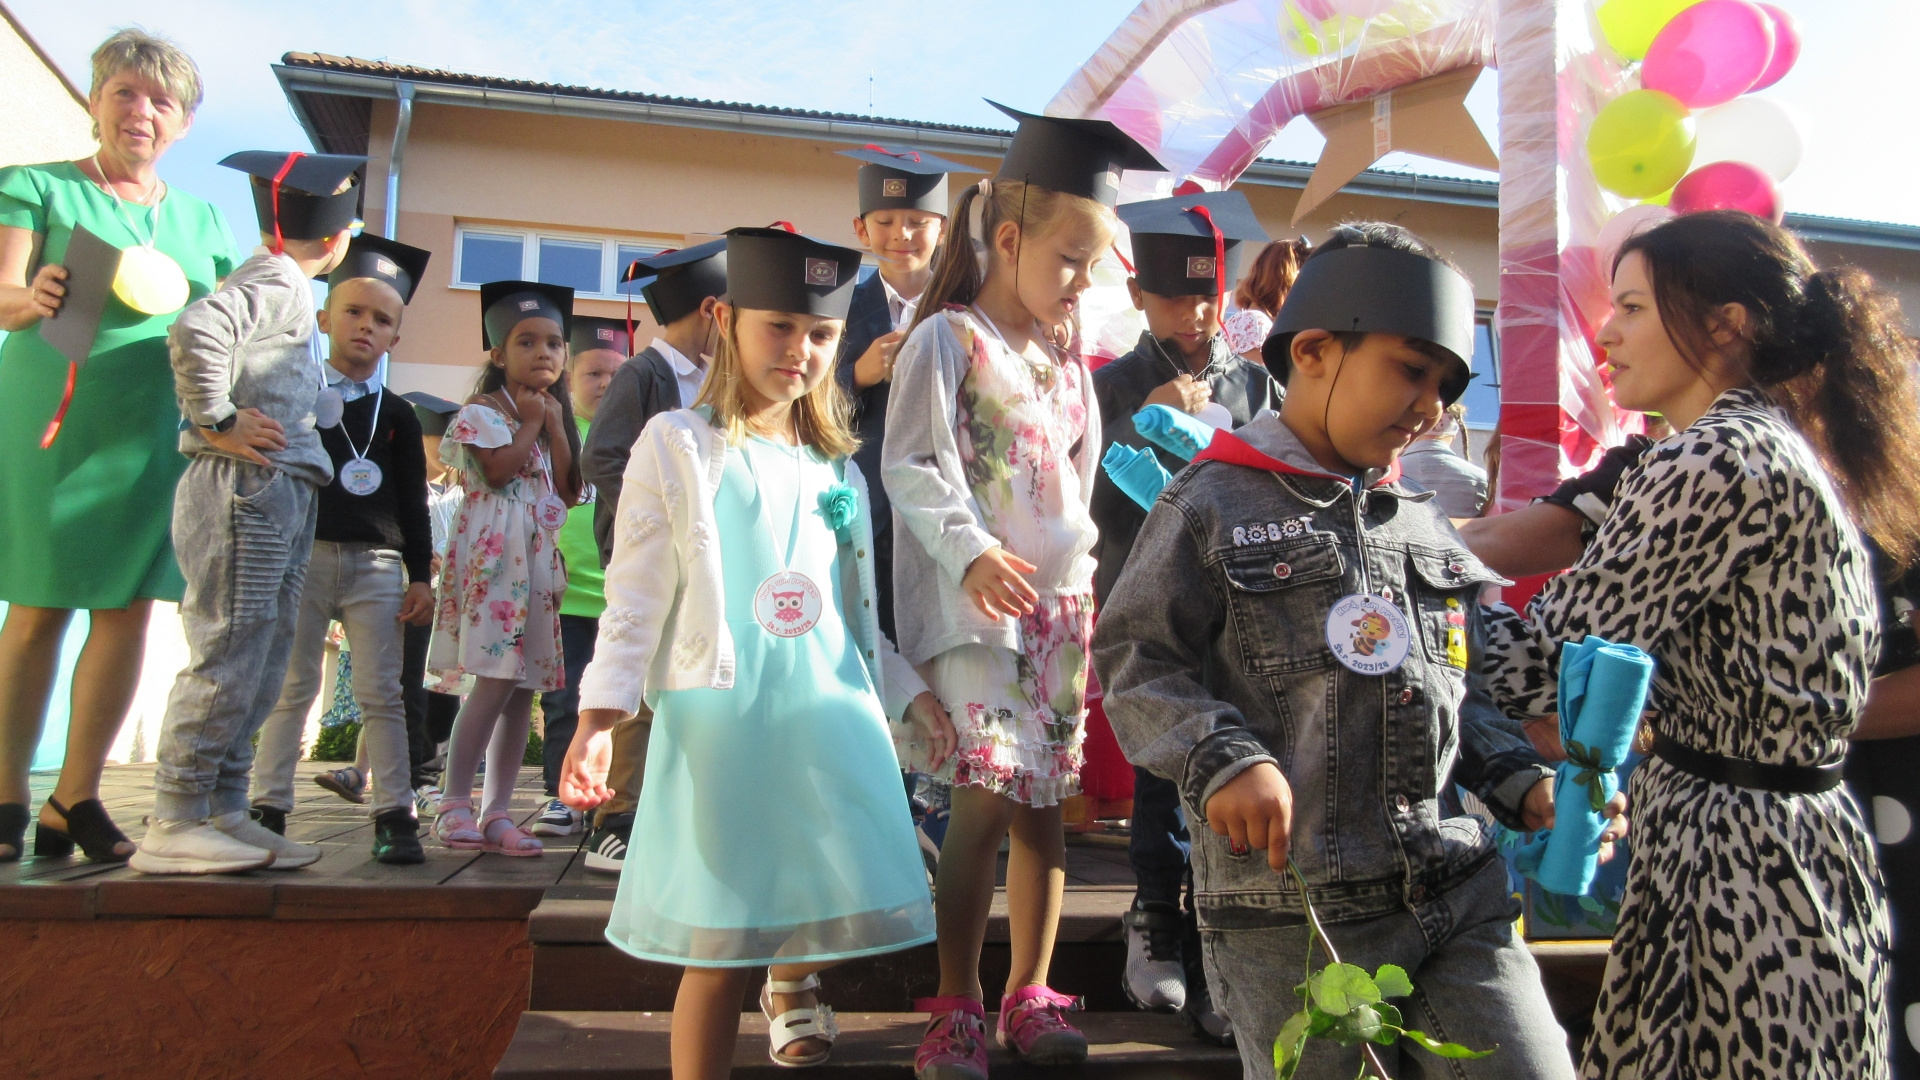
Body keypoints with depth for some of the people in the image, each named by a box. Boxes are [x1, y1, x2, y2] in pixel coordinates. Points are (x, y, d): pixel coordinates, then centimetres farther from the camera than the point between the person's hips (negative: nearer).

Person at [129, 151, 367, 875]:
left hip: (281, 499, 10)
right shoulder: (278, 286, -10)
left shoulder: (277, 287, 20)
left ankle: (223, 811, 16)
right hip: (246, 489, -10)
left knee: (263, 661, 10)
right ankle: (175, 823, 0)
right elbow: (194, 332, -27)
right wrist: (218, 423, -19)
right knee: (228, 658, -7)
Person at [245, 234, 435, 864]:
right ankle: (269, 808, 14)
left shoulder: (397, 417, 9)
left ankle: (394, 814, 3)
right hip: (301, 554, 0)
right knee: (291, 686, 6)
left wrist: (421, 577, 3)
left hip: (377, 564, 1)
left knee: (381, 693, 1)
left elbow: (413, 504, 9)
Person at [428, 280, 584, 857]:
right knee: (496, 680, -14)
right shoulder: (482, 411, 1)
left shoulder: (555, 414, 20)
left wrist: (556, 425, 2)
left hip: (540, 557, 7)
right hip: (493, 553, -7)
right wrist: (531, 422, -2)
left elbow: (568, 491, 9)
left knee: (525, 686, 4)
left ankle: (497, 810, 9)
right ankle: (455, 803, -2)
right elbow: (498, 470, -15)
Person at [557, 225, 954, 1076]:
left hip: (833, 720, 5)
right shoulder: (678, 446, 0)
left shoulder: (837, 469, 15)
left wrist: (911, 692, 14)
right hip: (721, 720, -4)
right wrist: (599, 714, -11)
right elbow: (635, 597, -3)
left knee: (849, 912, 7)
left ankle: (792, 983, 35)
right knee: (718, 948, 2)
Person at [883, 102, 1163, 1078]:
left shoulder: (1068, 359, 18)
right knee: (986, 797, -10)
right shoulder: (946, 340, -3)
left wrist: (1081, 577, 11)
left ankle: (1029, 995, 22)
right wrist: (971, 553, -23)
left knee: (1045, 800, 8)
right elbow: (910, 466, -10)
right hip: (972, 602, -6)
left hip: (1060, 597, 7)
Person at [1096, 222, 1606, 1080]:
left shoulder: (1426, 526, 15)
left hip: (1458, 890, 6)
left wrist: (1521, 782, 8)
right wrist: (1221, 758, -19)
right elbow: (1133, 657, -5)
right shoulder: (1212, 505, -3)